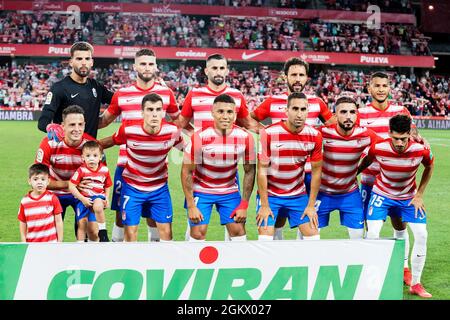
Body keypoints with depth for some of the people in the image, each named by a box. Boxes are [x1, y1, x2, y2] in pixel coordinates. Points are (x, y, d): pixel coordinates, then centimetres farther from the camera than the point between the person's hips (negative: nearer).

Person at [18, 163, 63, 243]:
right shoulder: (24, 201, 1)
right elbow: (22, 224, 8)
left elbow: (58, 221, 0)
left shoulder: (52, 198, -4)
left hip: (51, 242, -1)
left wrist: (59, 242, -1)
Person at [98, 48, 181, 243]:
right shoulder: (122, 94, 5)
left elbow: (178, 120, 20)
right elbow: (104, 120, 17)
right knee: (121, 212, 4)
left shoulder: (166, 93, 5)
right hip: (126, 163, 0)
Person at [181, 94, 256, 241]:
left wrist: (244, 205, -6)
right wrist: (191, 206, -15)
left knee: (238, 231, -2)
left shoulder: (245, 137, -15)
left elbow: (250, 171, -3)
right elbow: (187, 171, -12)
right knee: (198, 233, -6)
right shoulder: (200, 137, -21)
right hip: (201, 190, -2)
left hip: (230, 191, 2)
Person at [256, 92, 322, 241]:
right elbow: (262, 170, -12)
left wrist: (311, 205, -2)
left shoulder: (314, 136, -9)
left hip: (298, 194, 3)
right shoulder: (269, 133, -17)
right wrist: (264, 205, -11)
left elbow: (316, 171, -1)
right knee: (265, 236, -11)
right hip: (270, 194, -3)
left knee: (313, 235, -2)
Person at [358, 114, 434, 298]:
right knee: (372, 233, -16)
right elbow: (366, 162, -3)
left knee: (421, 235, -7)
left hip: (409, 197, 1)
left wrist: (419, 195, -4)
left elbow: (430, 166, -3)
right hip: (382, 194, -1)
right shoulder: (378, 149, -28)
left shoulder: (420, 150, -26)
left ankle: (415, 284, 9)